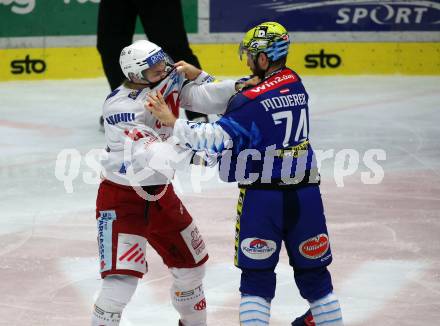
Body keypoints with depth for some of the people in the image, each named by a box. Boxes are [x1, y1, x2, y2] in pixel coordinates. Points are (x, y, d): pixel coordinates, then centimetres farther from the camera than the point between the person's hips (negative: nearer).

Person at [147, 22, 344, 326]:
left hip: (262, 196, -5)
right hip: (305, 194, 5)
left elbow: (217, 138, -19)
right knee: (313, 269, 16)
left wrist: (171, 120, -12)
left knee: (257, 274, 6)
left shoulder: (253, 99, -16)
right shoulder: (295, 83, 6)